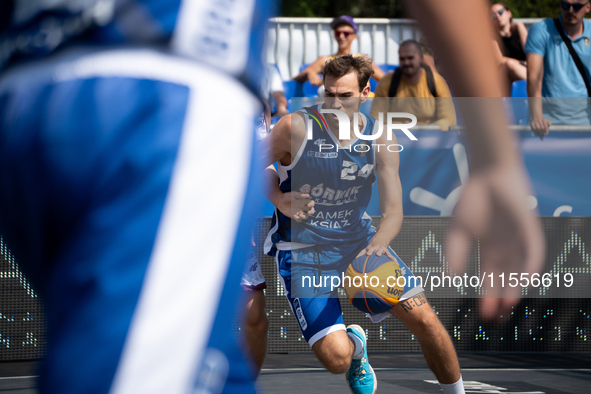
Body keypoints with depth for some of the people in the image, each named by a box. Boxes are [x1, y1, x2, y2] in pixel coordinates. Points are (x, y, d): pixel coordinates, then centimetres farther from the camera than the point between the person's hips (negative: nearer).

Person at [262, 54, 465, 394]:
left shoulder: (379, 139, -6)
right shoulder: (296, 128, -16)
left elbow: (394, 209, -10)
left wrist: (379, 242, -32)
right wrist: (281, 201, -18)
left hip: (358, 240, 3)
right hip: (303, 250, -3)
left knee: (425, 320, -10)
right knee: (337, 359, -19)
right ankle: (355, 343, 20)